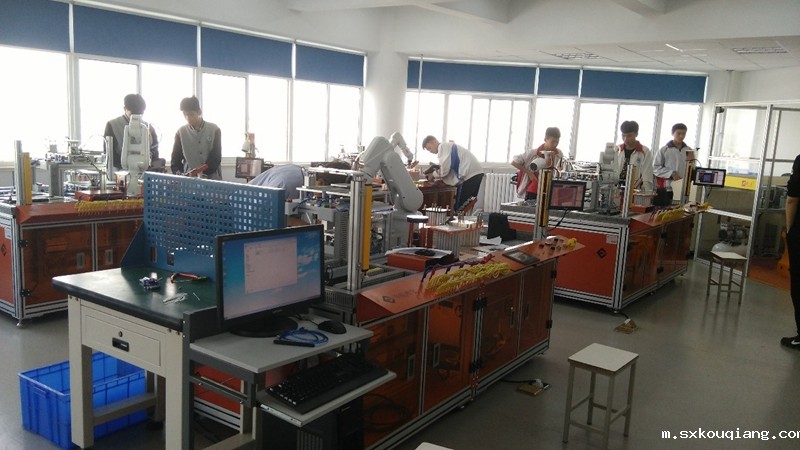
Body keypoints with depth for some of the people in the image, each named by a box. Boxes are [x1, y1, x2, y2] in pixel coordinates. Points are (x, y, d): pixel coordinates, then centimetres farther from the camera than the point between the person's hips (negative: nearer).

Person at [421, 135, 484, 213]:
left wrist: (433, 175, 4)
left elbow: (445, 169, -12)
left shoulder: (443, 147, -4)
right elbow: (448, 168, 23)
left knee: (459, 208, -7)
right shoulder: (449, 146, 25)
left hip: (469, 175, -10)